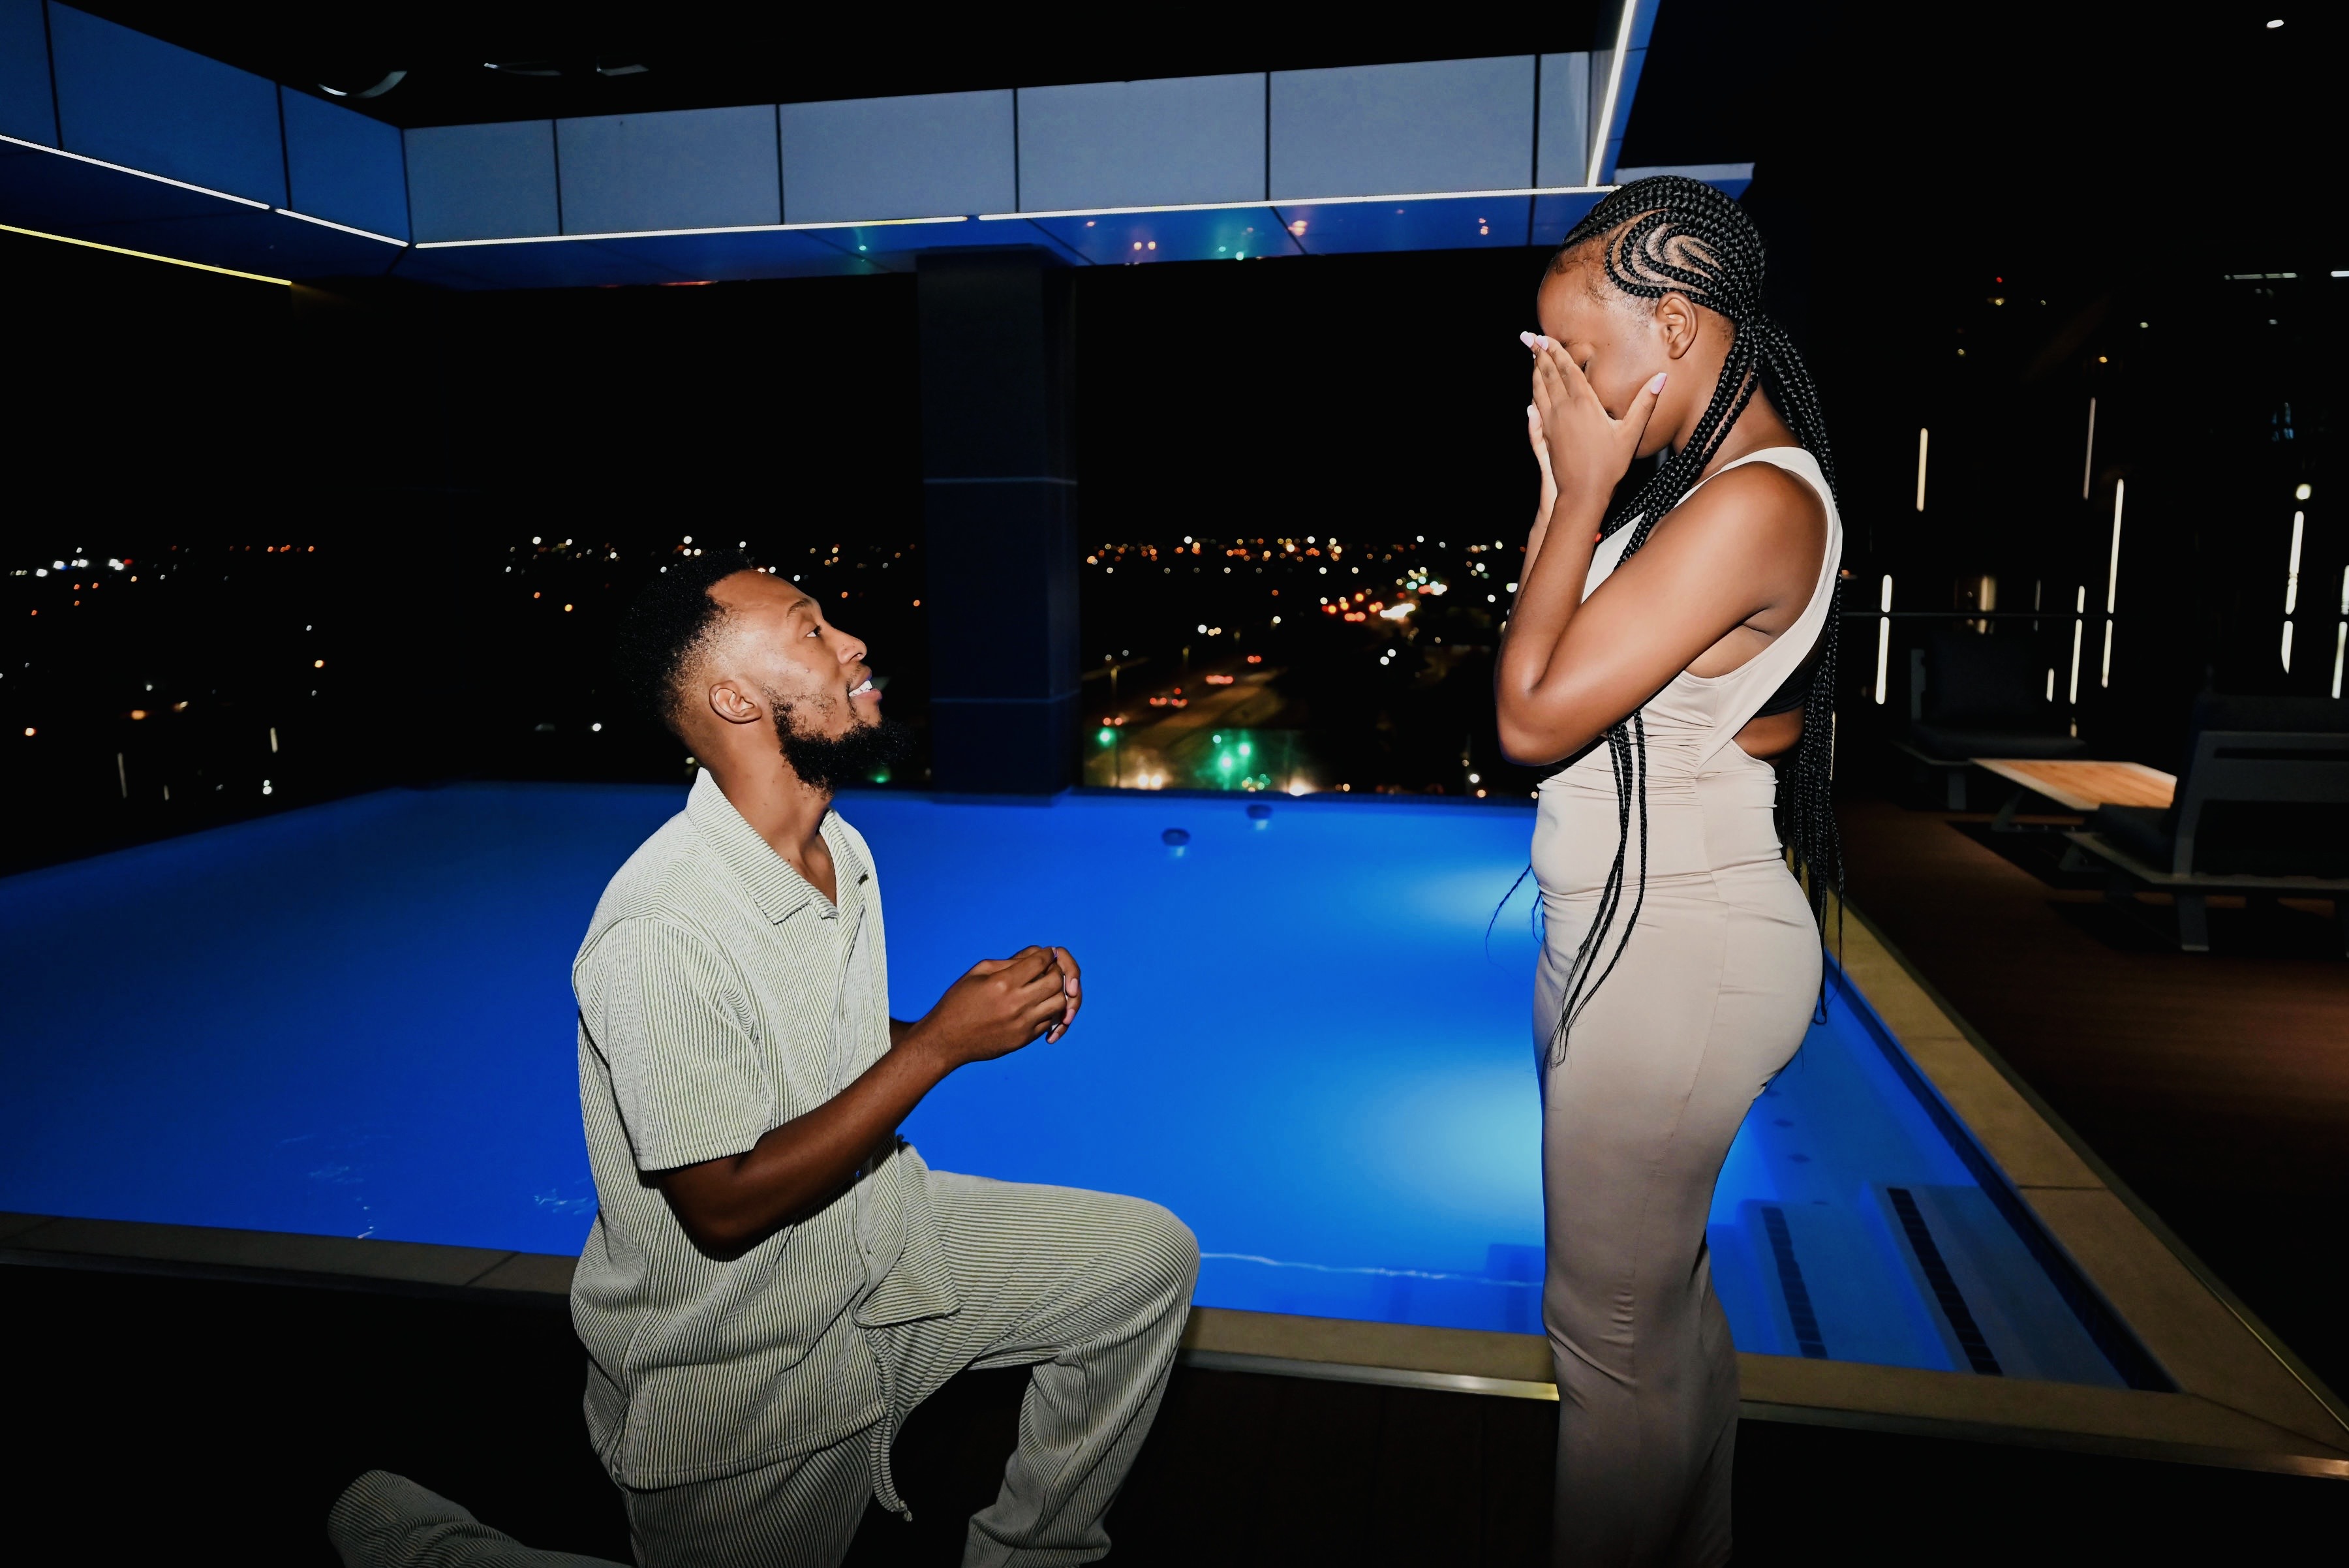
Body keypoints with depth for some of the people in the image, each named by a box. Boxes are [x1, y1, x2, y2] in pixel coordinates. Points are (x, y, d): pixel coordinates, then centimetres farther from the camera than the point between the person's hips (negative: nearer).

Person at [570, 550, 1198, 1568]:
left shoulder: (843, 851, -2)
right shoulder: (659, 933, -29)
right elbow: (725, 1208, -26)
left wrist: (991, 1010, -8)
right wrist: (944, 1040, -26)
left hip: (882, 1247, 7)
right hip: (736, 1374, -7)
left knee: (1152, 1257, 2)